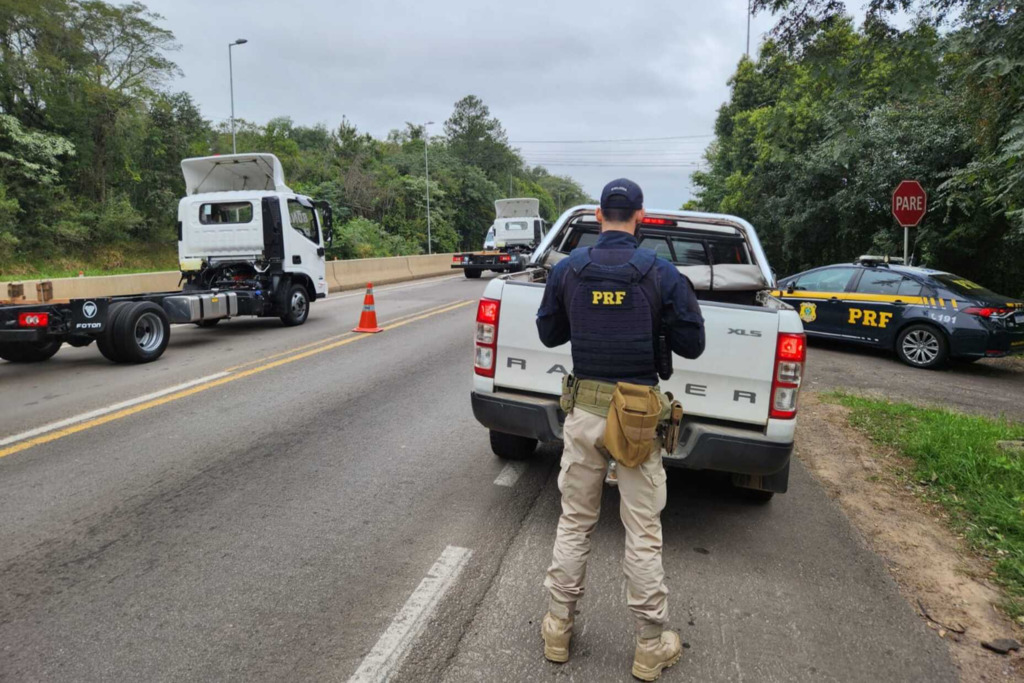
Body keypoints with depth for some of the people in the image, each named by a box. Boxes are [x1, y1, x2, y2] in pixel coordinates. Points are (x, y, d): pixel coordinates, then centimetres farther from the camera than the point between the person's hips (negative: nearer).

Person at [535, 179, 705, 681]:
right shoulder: (661, 274, -8)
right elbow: (691, 345, -4)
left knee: (574, 522, 17)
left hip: (583, 410, 2)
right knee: (643, 534, 9)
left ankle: (558, 630, 29)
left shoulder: (567, 269, -1)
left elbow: (548, 333, 9)